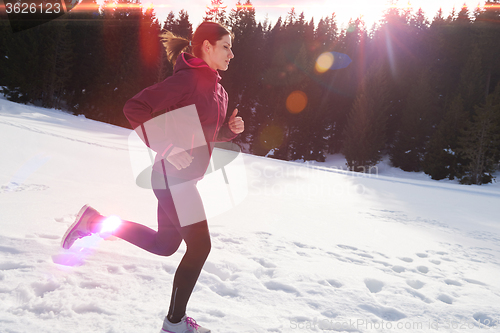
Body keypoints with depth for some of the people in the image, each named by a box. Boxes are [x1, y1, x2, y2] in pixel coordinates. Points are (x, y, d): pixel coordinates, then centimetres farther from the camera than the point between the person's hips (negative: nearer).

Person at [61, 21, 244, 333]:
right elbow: (135, 108, -21)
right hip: (174, 175, -10)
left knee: (164, 245, 19)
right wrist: (167, 147, -24)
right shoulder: (188, 78, -17)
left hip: (181, 176, 10)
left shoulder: (215, 87, 12)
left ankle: (95, 221, 26)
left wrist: (230, 128, 2)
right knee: (199, 246, -2)